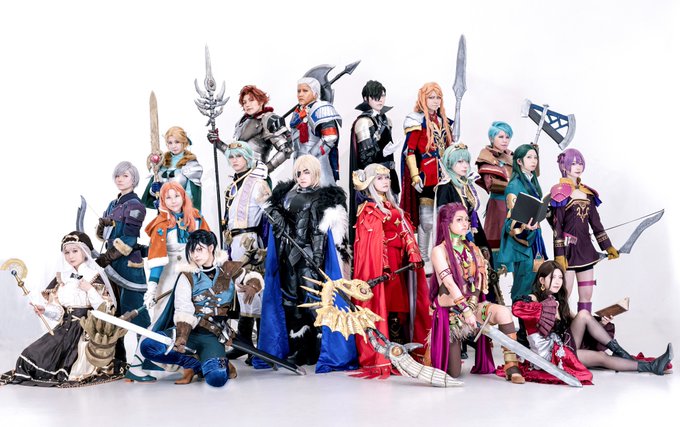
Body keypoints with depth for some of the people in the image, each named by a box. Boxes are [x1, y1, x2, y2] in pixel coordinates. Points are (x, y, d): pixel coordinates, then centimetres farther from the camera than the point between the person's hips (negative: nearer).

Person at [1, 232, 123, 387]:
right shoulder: (61, 277, 9)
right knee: (32, 356, -13)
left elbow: (106, 308, -8)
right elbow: (57, 309, 7)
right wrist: (44, 310, -13)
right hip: (64, 328, 4)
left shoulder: (95, 277, -3)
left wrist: (90, 290, -16)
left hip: (87, 331, -4)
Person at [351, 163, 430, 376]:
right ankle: (383, 357, -4)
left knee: (401, 302, 7)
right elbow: (373, 242, -13)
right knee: (386, 305, -8)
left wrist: (413, 256, 3)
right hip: (380, 263, -7)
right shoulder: (369, 210, -4)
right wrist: (383, 265, -22)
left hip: (398, 262, 8)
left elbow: (406, 234, 15)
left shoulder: (392, 206, 20)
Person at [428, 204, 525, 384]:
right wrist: (466, 310, -22)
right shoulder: (439, 250, -8)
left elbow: (478, 281, 6)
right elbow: (449, 283, -16)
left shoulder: (472, 249, 10)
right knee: (453, 374, -3)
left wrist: (472, 305, -8)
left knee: (503, 312, -30)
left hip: (473, 305, 4)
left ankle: (511, 367, -24)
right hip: (451, 308, -4)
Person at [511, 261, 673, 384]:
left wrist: (598, 322, 0)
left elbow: (573, 323, 13)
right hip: (549, 353, -7)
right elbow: (516, 308, -30)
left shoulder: (557, 300, 16)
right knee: (601, 357, -18)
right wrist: (545, 309, -23)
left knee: (584, 315, -14)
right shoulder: (532, 299, -7)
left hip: (564, 345, 7)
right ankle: (650, 367, -11)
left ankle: (620, 352, -11)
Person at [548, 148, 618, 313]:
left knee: (587, 294, 6)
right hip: (569, 249, -6)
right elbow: (557, 226, -10)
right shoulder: (560, 193, -5)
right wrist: (559, 255, -16)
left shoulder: (588, 193, 14)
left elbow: (595, 222, 17)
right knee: (564, 294, -5)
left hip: (585, 248, 7)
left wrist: (608, 247, 13)